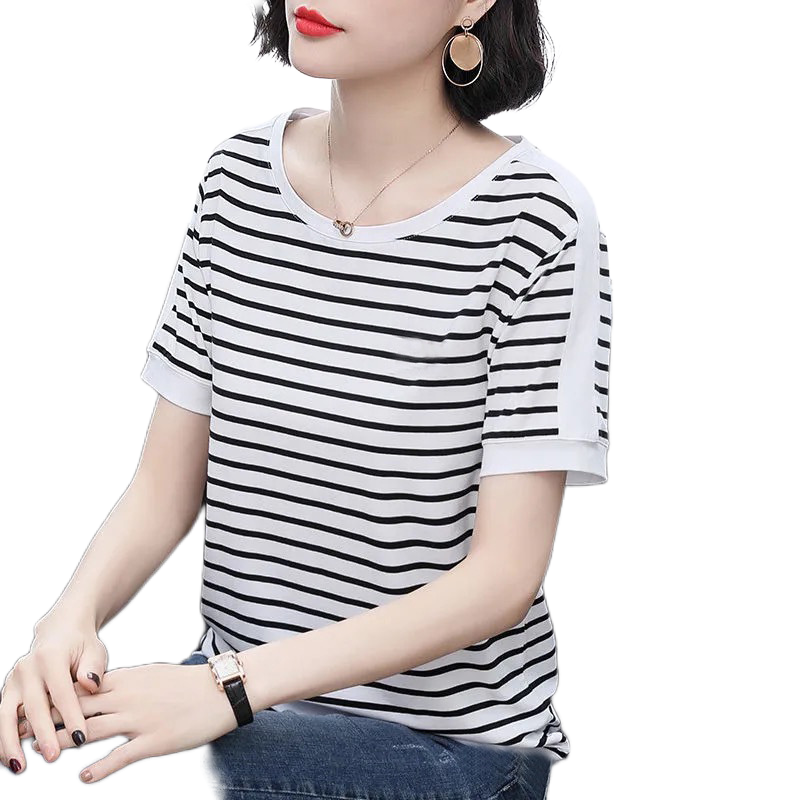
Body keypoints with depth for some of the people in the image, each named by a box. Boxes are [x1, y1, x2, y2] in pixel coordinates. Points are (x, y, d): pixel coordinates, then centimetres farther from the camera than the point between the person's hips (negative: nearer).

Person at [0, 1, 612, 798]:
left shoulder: (535, 220, -16)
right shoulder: (239, 177, 1)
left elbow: (505, 574, -18)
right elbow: (166, 484, 2)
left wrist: (234, 686, -25)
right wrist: (71, 618, -18)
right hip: (235, 699, 5)